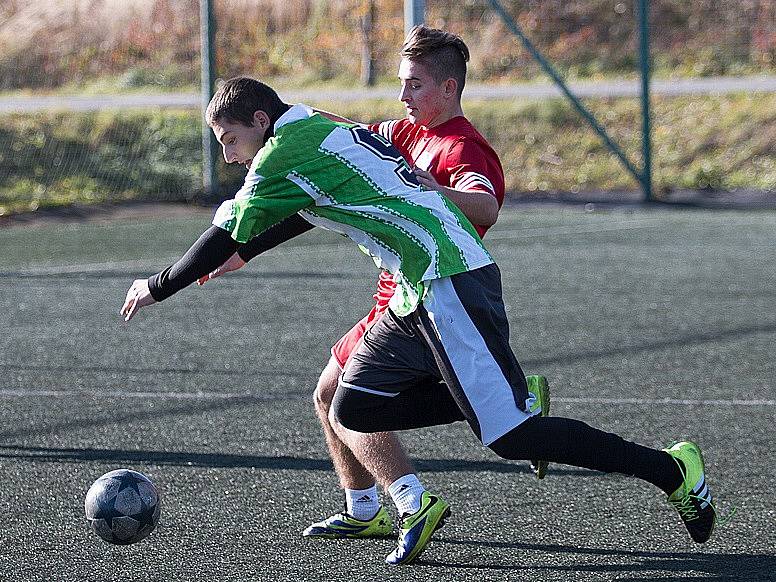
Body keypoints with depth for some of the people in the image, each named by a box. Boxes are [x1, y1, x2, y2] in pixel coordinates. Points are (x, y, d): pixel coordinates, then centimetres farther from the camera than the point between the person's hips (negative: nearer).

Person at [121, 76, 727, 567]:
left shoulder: (285, 153, -7)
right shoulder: (325, 131, 20)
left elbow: (224, 237, -2)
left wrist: (156, 288, 11)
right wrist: (238, 255, 39)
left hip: (449, 286, -10)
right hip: (420, 296, 10)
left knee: (511, 436, -12)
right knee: (351, 409, 8)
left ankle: (673, 471, -7)